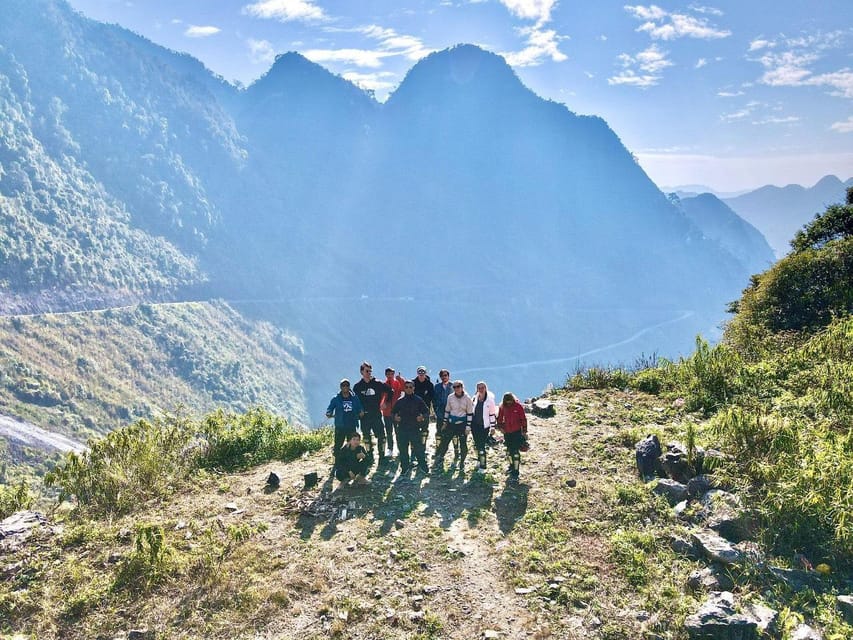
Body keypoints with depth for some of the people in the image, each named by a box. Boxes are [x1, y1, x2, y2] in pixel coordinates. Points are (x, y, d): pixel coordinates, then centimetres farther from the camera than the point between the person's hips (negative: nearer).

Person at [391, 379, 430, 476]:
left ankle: (423, 466, 12)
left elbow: (427, 411, 6)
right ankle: (405, 467, 19)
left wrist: (423, 417, -13)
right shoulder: (400, 401, 7)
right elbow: (394, 412, 17)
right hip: (402, 429, 2)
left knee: (419, 448, -2)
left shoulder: (418, 400, 2)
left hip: (415, 428, -2)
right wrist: (395, 417, -4)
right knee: (403, 449, 6)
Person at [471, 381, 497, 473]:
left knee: (481, 446, -8)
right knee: (476, 444, 16)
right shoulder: (474, 399, 3)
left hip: (484, 426, -5)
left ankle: (482, 466, 1)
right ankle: (479, 460, 37)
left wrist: (492, 427, -3)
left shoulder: (490, 400, -9)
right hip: (475, 425, 5)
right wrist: (469, 425, 15)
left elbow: (492, 414, -5)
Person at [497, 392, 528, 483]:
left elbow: (523, 419, -6)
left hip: (517, 432, -5)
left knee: (516, 452, -10)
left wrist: (524, 431, -5)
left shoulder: (518, 406, -12)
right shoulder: (502, 407, -1)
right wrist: (500, 426, 5)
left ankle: (515, 474, -8)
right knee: (509, 451, 18)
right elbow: (500, 418, 15)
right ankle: (512, 466, 42)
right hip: (507, 432, 5)